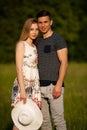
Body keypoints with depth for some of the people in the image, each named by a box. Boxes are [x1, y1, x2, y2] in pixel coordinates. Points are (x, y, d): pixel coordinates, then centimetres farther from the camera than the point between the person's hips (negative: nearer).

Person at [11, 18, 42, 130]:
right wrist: (22, 90, -20)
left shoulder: (34, 46, 17)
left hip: (34, 86, 7)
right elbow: (19, 68, -12)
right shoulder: (21, 44, -5)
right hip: (23, 84, -7)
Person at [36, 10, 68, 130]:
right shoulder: (39, 41, 18)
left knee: (58, 119, -8)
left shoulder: (58, 40, -4)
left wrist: (59, 85, -19)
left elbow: (64, 63, -10)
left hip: (53, 85, -7)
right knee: (44, 120, 8)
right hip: (40, 87, 7)